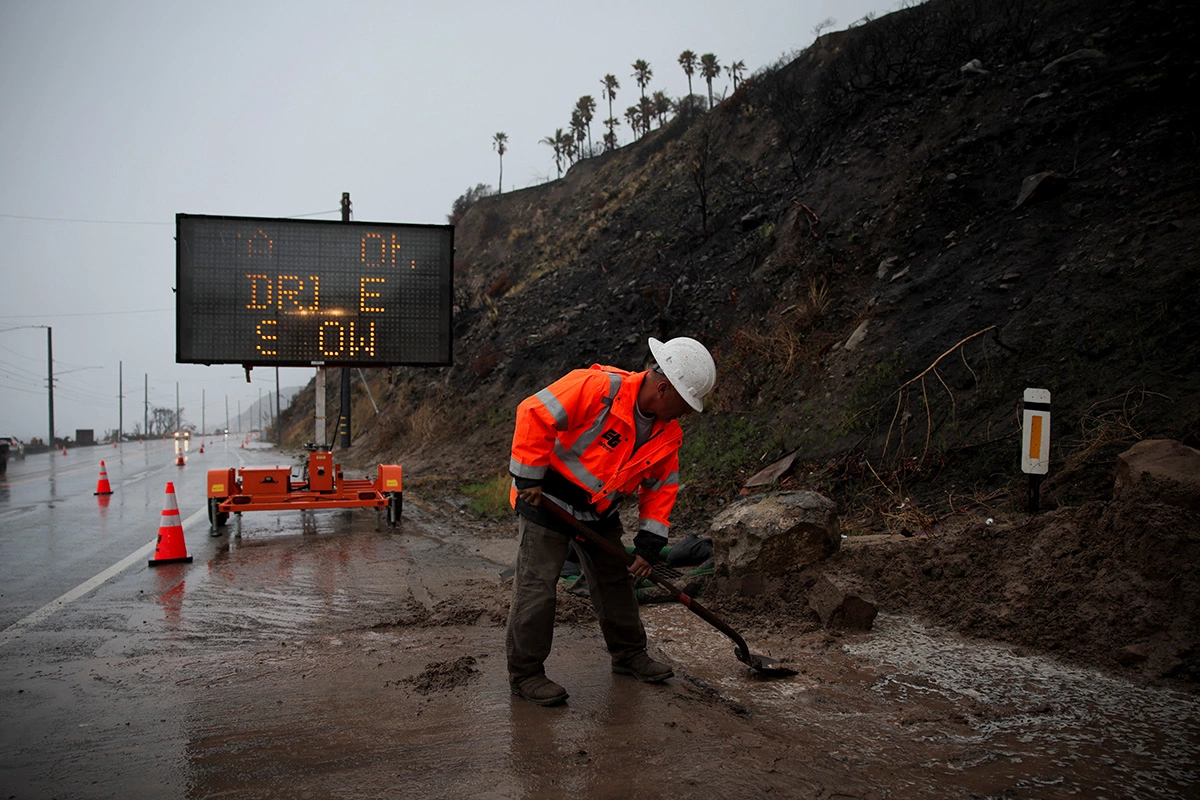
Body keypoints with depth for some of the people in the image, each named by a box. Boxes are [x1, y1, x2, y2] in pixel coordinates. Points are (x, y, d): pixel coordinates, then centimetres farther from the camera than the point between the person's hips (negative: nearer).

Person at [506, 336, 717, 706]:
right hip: (547, 500, -7)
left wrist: (650, 543, -1)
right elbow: (535, 413, -29)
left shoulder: (668, 433, -4)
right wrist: (529, 478, -24)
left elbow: (662, 485, 5)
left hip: (600, 511, 7)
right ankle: (525, 673, 10)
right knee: (537, 587, -5)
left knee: (616, 581, 16)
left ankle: (628, 653, 34)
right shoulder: (598, 388, -29)